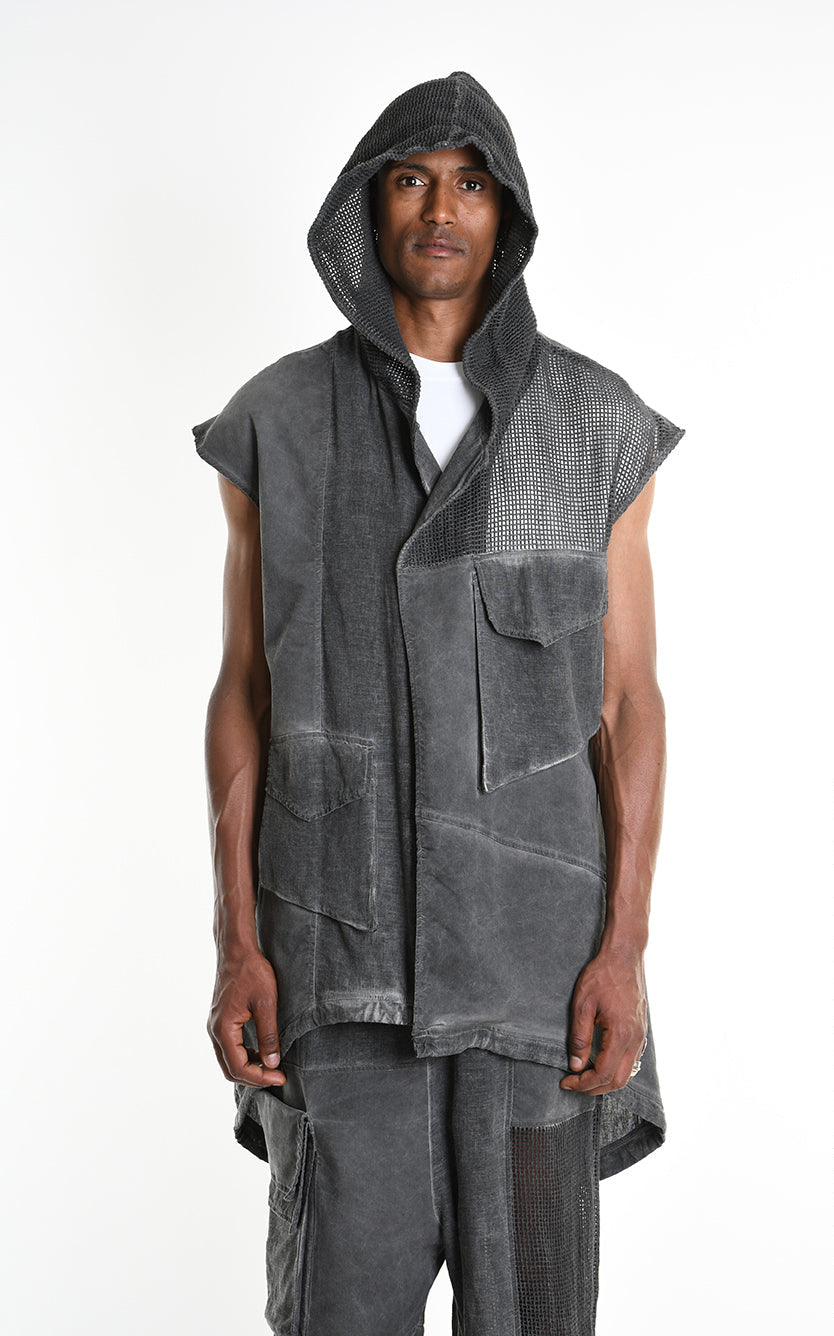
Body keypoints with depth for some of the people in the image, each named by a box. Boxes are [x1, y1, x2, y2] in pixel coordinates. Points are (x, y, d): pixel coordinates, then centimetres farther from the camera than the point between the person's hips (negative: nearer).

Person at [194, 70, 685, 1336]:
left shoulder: (599, 425, 1)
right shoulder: (278, 422, 2)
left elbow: (629, 700, 1)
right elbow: (243, 692, 3)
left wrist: (625, 945, -7)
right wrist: (235, 943, -5)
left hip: (533, 923, 0)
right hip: (341, 928, 0)